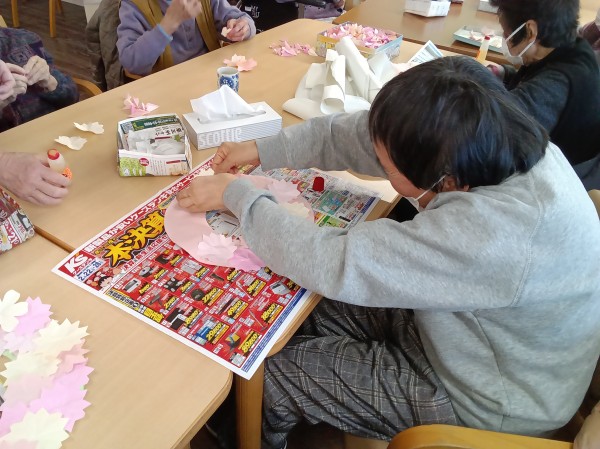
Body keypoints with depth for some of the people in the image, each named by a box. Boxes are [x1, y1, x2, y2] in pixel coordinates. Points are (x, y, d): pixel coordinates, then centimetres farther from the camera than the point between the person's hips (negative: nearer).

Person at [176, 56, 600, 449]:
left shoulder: (493, 229, -41)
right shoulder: (485, 142, -18)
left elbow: (337, 264, -35)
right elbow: (353, 135, -8)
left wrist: (236, 195, -22)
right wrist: (262, 150, -8)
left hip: (486, 402, -7)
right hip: (453, 327, 7)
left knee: (272, 372, -3)